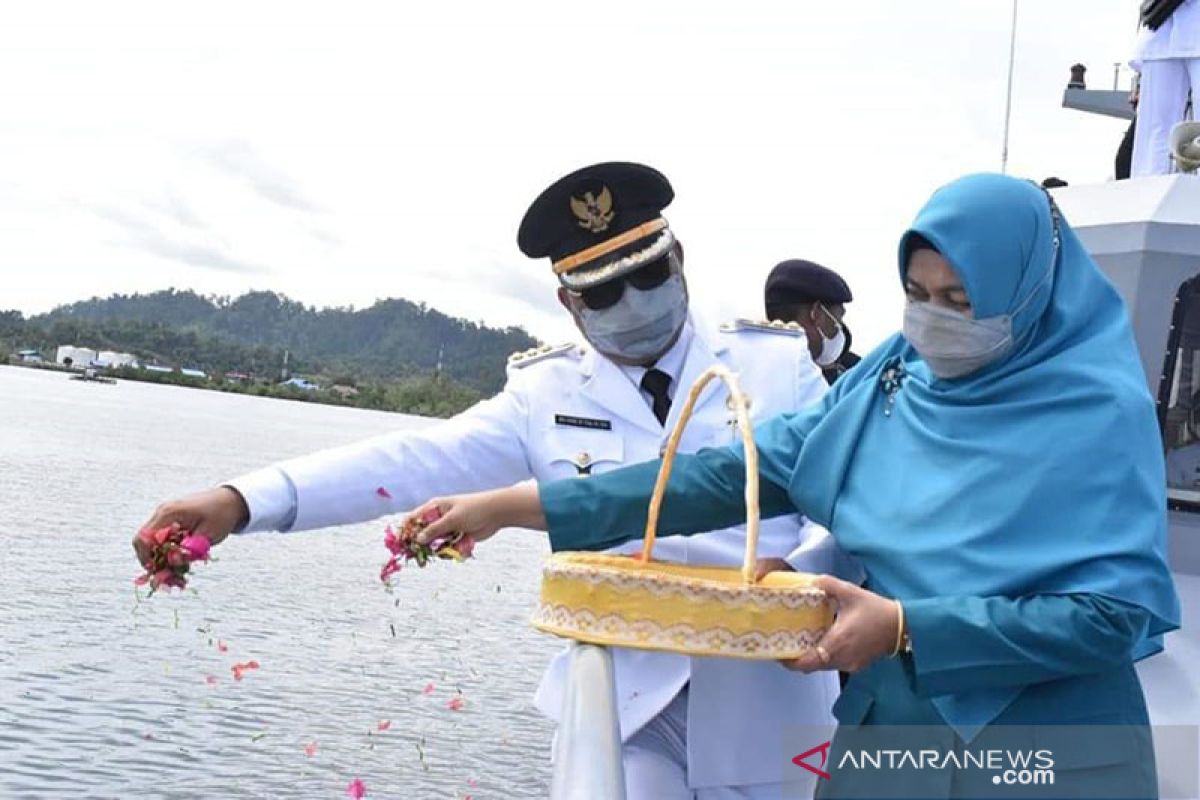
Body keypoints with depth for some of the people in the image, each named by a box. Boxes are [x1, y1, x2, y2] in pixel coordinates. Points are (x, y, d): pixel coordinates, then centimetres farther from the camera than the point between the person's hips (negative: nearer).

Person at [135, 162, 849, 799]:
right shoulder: (547, 394, 0)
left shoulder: (778, 363, 1)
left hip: (767, 702, 1)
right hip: (624, 706, 0)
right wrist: (242, 501, -24)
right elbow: (415, 464, -11)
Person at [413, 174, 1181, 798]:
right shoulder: (888, 377, 0)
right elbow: (736, 476, -3)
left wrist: (908, 629, -25)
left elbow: (1115, 611, -17)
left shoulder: (1101, 411, -13)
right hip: (886, 729, 5)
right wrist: (512, 506, -8)